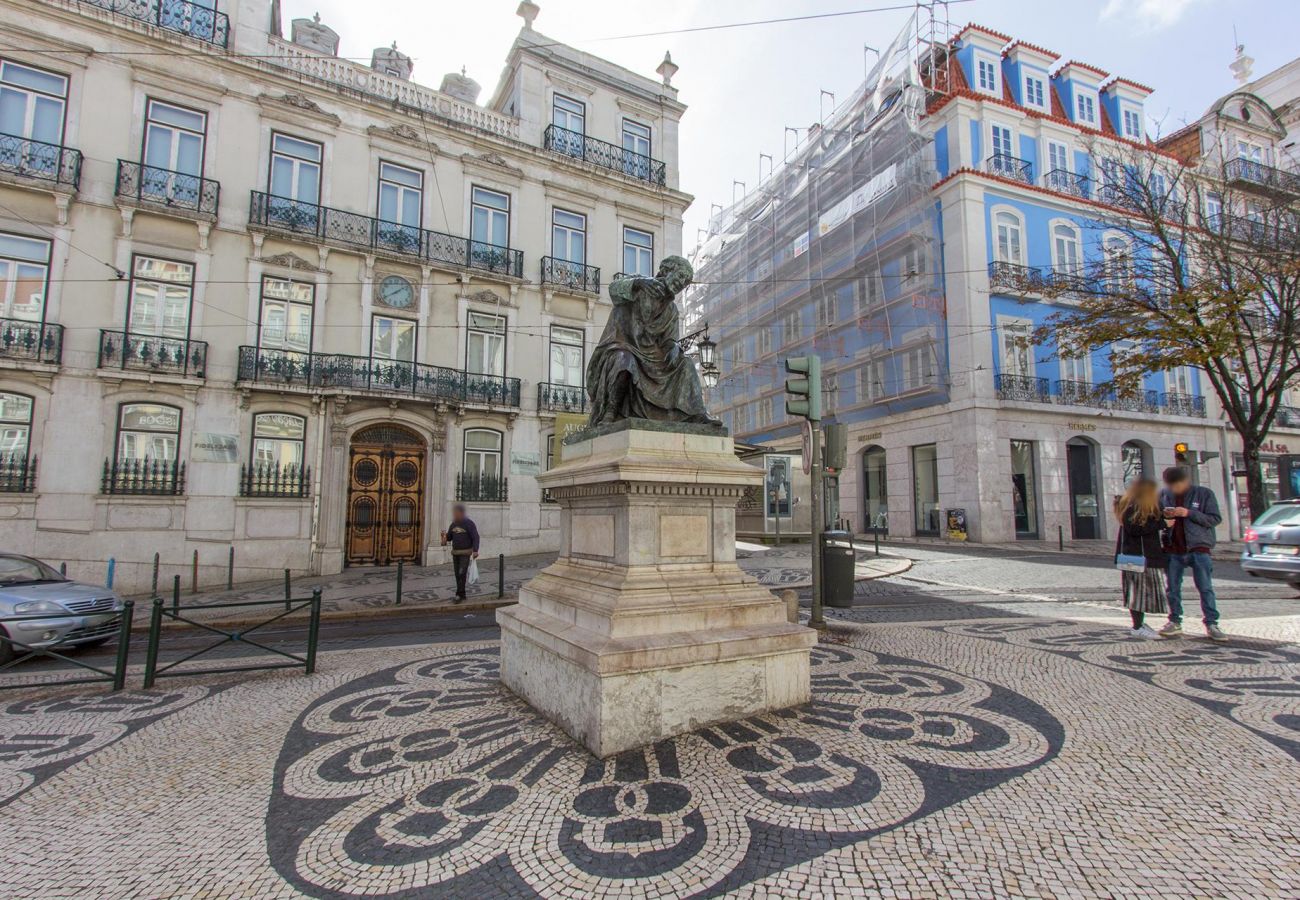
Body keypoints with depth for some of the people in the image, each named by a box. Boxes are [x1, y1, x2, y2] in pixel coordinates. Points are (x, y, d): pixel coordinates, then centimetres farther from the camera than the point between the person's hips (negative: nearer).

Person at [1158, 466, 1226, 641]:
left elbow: (1215, 519, -6)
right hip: (1173, 550, 3)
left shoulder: (1204, 494, -2)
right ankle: (1175, 622, 17)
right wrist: (1164, 519, -6)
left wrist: (1189, 513, -18)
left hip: (1198, 549, -3)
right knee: (1173, 589, 8)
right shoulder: (1164, 495, 6)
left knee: (1206, 589, 1)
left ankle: (1211, 624, 9)